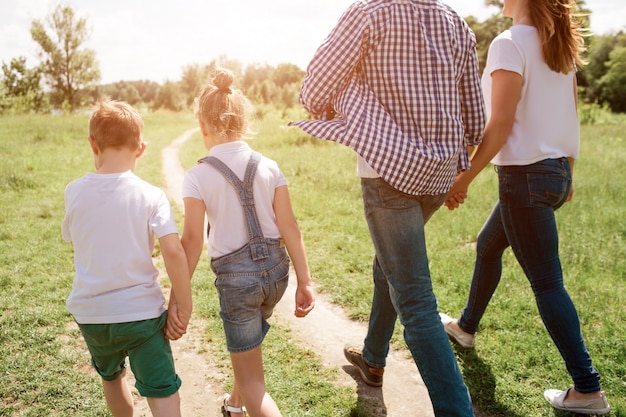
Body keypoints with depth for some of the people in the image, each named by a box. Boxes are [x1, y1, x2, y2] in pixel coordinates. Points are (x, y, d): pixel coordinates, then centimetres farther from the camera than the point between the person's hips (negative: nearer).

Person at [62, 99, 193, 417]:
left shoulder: (74, 192, -5)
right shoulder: (151, 195, -13)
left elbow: (73, 240, 11)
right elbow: (173, 252, -21)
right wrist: (184, 304, -11)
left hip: (90, 311, 4)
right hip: (141, 311, -3)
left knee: (111, 377, 29)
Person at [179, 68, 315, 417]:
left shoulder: (198, 176, -11)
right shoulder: (269, 167, -2)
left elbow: (192, 240, -13)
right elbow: (289, 226, -3)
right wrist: (305, 281, 1)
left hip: (236, 276, -5)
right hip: (276, 269, 5)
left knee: (251, 381, 8)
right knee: (248, 342, 32)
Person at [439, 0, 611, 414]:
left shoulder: (509, 44, -14)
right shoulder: (561, 45, 10)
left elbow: (501, 125, -19)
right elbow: (570, 116, 13)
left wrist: (465, 177, -13)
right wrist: (567, 173, 20)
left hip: (526, 175, -9)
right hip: (556, 170, 9)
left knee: (547, 282, -2)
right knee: (487, 246, 25)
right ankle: (466, 326, 42)